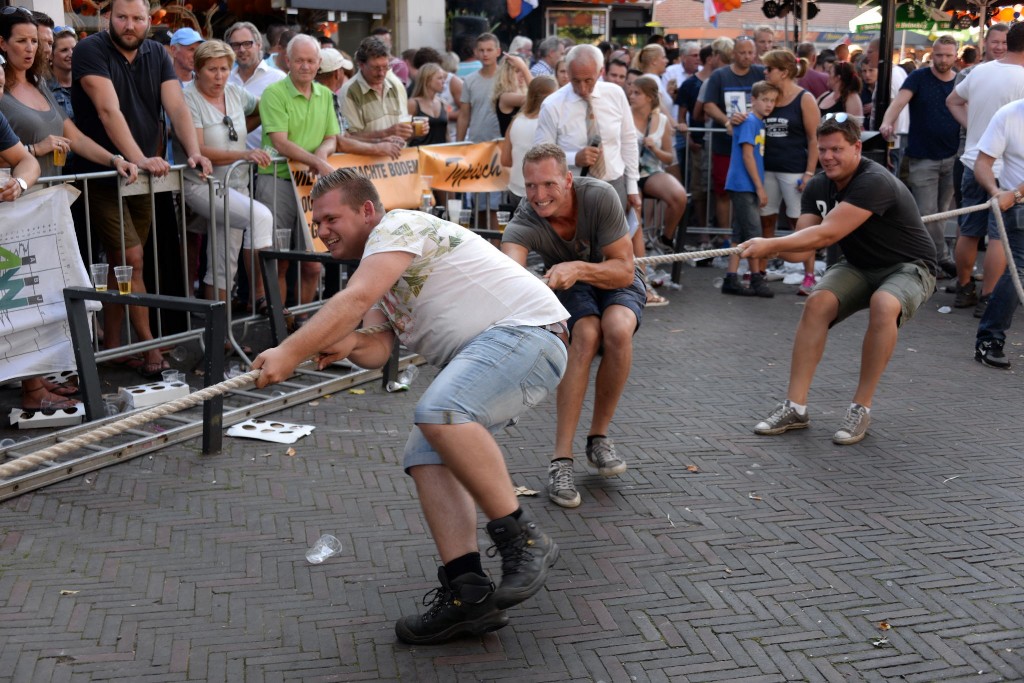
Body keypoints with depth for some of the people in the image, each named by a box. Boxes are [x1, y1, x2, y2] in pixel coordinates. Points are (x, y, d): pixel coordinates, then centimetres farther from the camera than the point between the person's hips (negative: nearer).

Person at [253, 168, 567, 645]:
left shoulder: (399, 225, -6)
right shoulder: (377, 268, 24)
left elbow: (355, 300, -22)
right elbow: (379, 350, 9)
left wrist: (290, 352, -25)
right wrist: (350, 346, -13)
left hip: (528, 331, -10)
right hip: (480, 356, 10)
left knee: (439, 413, -33)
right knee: (427, 457, -6)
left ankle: (523, 541, -24)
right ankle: (469, 594, -12)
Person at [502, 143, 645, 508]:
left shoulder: (599, 196, -28)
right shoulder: (524, 223, -27)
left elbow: (624, 270, -25)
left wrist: (578, 268, -43)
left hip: (616, 282, 0)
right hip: (568, 287, 0)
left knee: (617, 329, -34)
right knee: (587, 334, -33)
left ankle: (599, 437, -13)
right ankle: (561, 460, -30)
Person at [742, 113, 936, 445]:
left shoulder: (874, 182, -28)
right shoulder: (817, 187, -4)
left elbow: (827, 234, -35)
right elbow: (801, 246, -11)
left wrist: (770, 244, -38)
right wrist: (773, 250, -33)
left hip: (909, 267, -6)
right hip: (860, 266, 6)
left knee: (884, 305, -37)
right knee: (817, 303, -22)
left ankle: (861, 409, -22)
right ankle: (795, 407, -17)